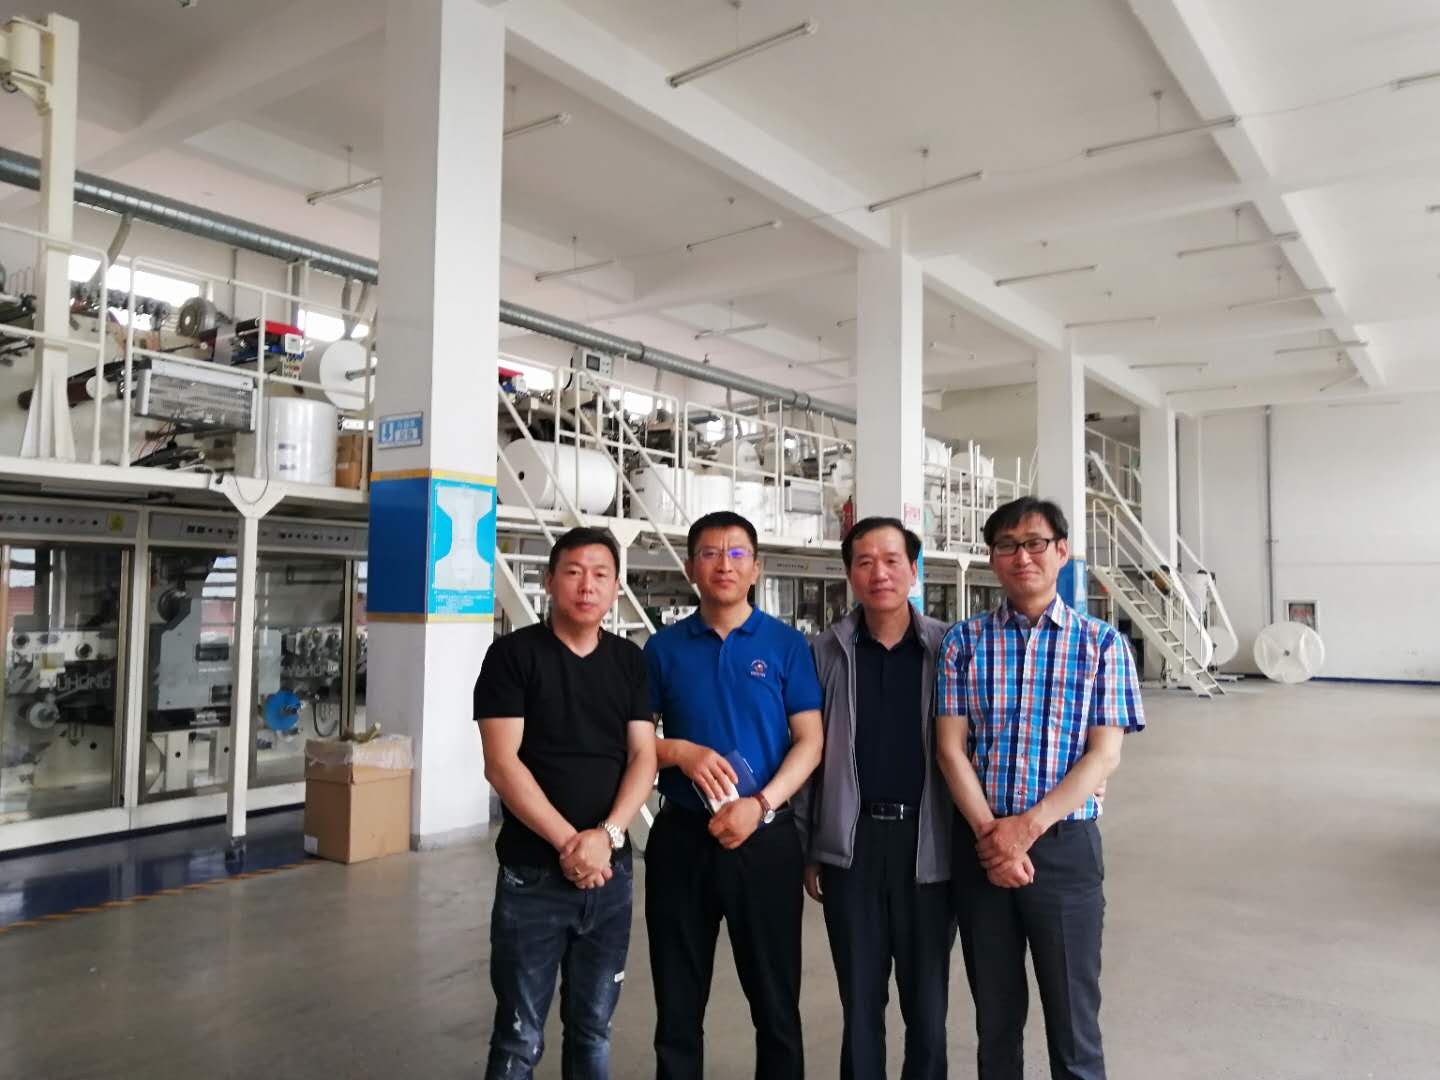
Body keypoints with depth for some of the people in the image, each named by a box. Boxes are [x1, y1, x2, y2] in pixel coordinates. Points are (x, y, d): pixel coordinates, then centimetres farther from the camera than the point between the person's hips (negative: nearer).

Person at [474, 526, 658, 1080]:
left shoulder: (631, 661, 6)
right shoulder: (513, 653, -6)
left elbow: (643, 756, 1)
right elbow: (501, 764, -12)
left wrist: (606, 835, -14)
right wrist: (567, 842, -17)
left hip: (610, 872, 4)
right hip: (532, 874, -4)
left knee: (593, 1028, 16)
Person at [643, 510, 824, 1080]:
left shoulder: (786, 644, 0)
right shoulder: (664, 647, 4)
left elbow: (809, 741, -3)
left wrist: (761, 805, -16)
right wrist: (679, 751, -14)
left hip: (767, 838, -1)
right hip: (681, 838, 2)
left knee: (775, 999, 11)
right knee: (678, 1002, 13)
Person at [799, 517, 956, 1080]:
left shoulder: (947, 648, -2)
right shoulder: (826, 652, 0)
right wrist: (806, 849, 3)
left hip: (927, 842, 0)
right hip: (851, 843, 1)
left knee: (928, 998, 12)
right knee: (859, 997, 13)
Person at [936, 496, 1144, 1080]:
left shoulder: (1102, 643, -1)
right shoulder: (964, 642, 2)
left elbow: (1104, 755, -7)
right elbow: (951, 749, -3)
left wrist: (1027, 826, -16)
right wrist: (990, 833, -14)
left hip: (1065, 847, -1)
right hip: (981, 847, 1)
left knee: (1073, 1017, 9)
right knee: (995, 1014, 16)